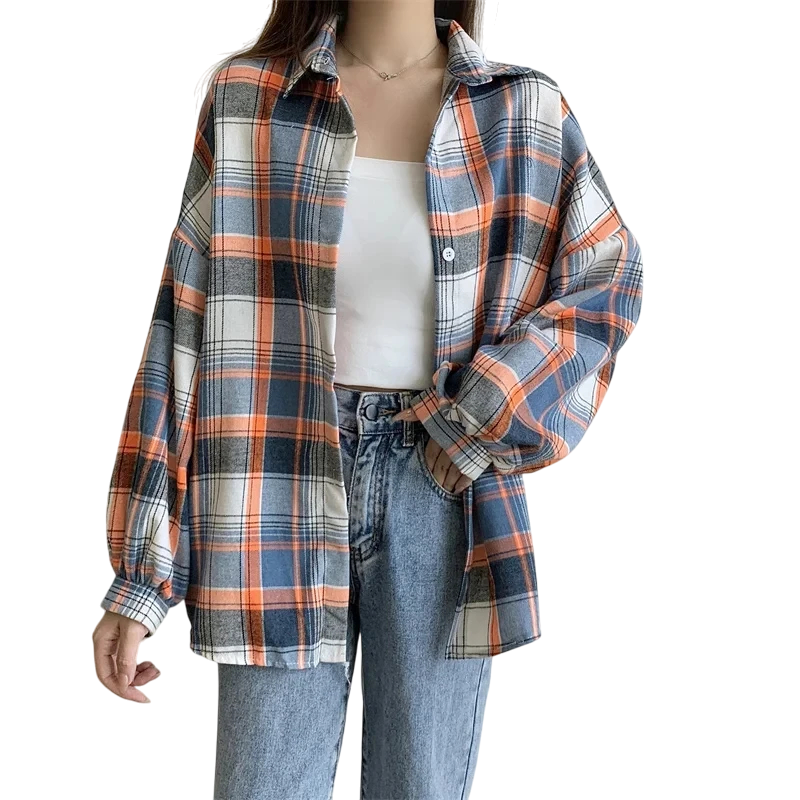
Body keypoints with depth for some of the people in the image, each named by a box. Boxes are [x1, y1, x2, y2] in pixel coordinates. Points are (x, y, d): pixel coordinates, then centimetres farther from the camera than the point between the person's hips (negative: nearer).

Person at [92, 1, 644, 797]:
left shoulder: (522, 111, 2)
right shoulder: (245, 97, 1)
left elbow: (607, 279, 7)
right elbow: (188, 322, -1)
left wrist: (477, 429, -6)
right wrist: (138, 574, -4)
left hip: (441, 488, 1)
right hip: (284, 474, 0)